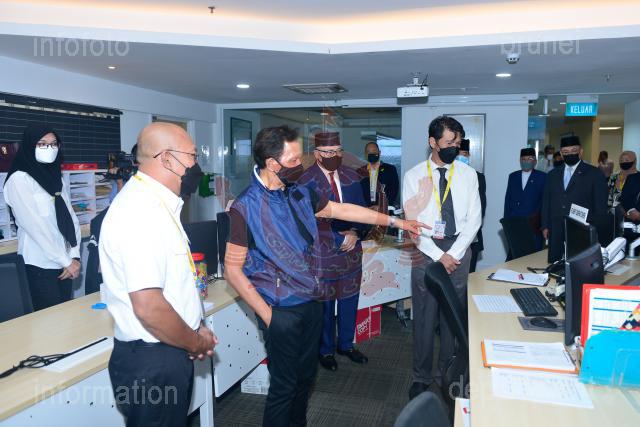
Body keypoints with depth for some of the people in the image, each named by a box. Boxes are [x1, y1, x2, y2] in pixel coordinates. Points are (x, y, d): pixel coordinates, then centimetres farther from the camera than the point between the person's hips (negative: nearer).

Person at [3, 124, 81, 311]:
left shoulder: (58, 178, 10)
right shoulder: (19, 179, -9)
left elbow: (71, 218, 8)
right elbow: (35, 226, -16)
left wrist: (74, 256, -3)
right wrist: (66, 261, -14)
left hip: (64, 264, 6)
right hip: (41, 266, -6)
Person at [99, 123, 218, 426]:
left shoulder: (155, 203, 8)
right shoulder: (142, 212, -25)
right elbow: (149, 307, -29)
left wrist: (195, 329, 10)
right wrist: (196, 342, -13)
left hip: (171, 351, 9)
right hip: (152, 359, -9)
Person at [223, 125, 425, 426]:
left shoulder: (300, 194, 2)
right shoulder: (245, 208, -17)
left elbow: (340, 209, 14)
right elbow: (233, 270, -14)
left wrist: (394, 221, 17)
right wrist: (267, 315, -15)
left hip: (311, 302, 7)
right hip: (281, 311, -7)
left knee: (306, 376, 21)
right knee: (284, 384, 6)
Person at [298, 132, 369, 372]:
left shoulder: (351, 177, 6)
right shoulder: (307, 181, -11)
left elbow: (361, 209, 9)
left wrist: (356, 234, -8)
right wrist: (341, 238, -14)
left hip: (351, 250, 5)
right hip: (323, 252, -5)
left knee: (349, 299, 15)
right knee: (325, 303, 9)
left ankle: (346, 344, 36)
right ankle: (326, 350, 30)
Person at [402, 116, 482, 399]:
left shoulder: (468, 174, 4)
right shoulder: (414, 176, -2)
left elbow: (474, 219, 1)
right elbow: (412, 222, -6)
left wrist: (453, 254, -9)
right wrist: (439, 256, -11)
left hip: (458, 250, 2)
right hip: (426, 250, -2)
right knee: (424, 316, 4)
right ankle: (422, 376, 20)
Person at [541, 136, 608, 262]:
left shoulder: (595, 174, 1)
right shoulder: (553, 174, 14)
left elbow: (600, 205, -1)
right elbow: (546, 201, 15)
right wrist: (545, 226, 9)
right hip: (556, 231, 4)